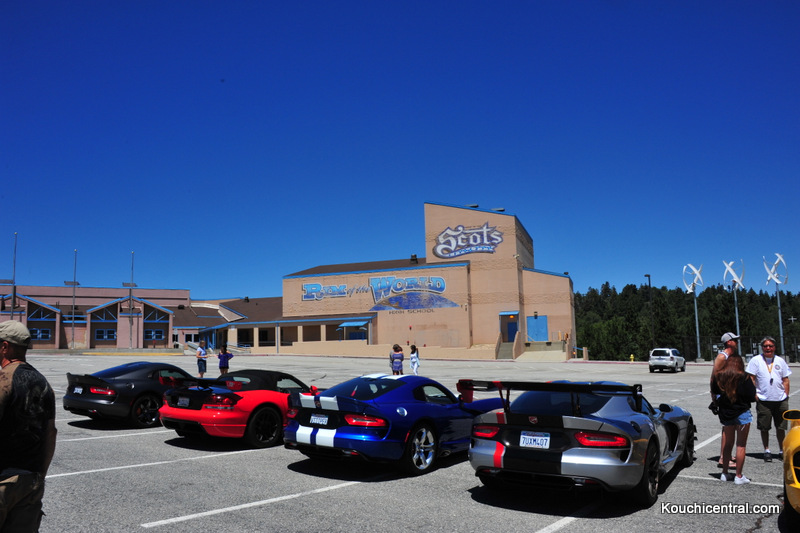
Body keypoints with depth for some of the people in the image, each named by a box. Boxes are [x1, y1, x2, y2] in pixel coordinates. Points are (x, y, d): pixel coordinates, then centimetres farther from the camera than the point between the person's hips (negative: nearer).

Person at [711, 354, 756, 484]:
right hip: (742, 414, -4)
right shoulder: (744, 377, -12)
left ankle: (724, 473, 21)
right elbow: (752, 397, -9)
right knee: (741, 445, 4)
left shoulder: (718, 377, -3)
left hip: (725, 414, 4)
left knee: (727, 444, 16)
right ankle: (739, 476, 7)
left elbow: (714, 391, 8)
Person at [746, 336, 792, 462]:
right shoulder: (756, 360, 0)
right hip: (763, 400, -3)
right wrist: (754, 394, -7)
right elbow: (751, 378, -1)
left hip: (780, 399, 3)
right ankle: (766, 451, 16)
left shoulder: (780, 361, 9)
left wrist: (786, 395, 5)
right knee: (764, 428, 4)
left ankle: (782, 450, 24)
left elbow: (785, 380, 13)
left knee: (781, 427, 10)